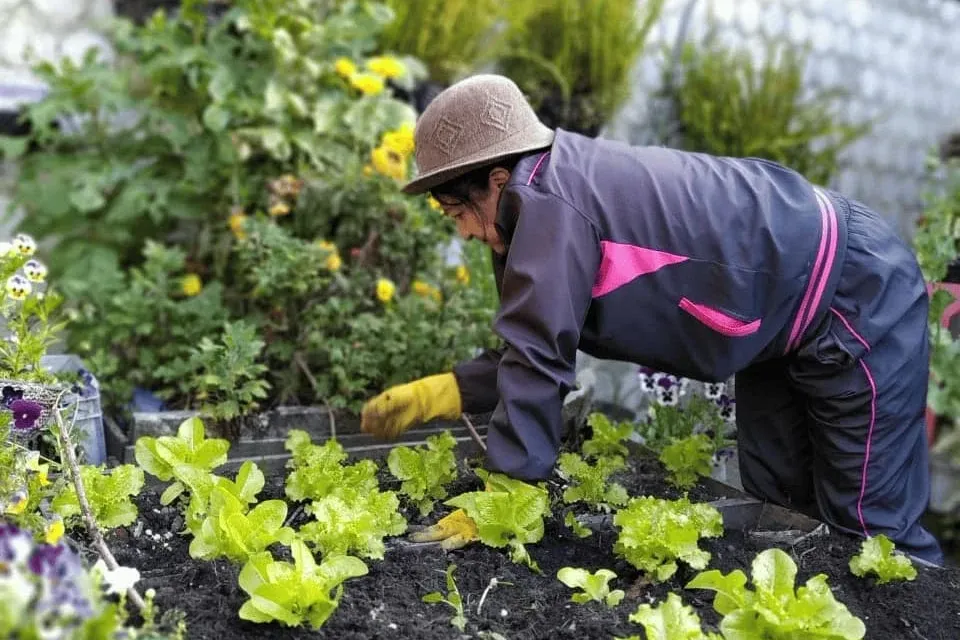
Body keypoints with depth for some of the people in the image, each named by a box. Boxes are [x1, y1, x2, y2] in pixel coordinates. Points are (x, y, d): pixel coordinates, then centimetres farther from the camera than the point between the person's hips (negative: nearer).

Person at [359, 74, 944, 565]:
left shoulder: (548, 203, -28)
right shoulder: (560, 192, 2)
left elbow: (539, 359, -30)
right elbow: (541, 349, 6)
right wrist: (435, 395, -1)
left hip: (856, 298, -10)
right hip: (785, 315, 10)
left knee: (870, 529, -3)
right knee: (779, 508, 14)